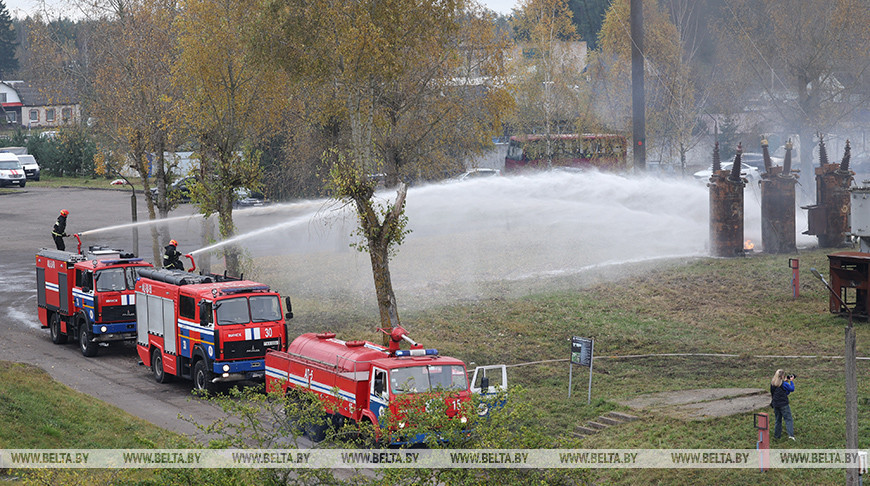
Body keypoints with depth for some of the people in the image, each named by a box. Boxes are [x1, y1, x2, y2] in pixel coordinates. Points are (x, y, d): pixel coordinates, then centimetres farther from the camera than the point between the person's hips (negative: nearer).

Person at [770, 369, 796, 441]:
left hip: (775, 404, 6)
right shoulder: (783, 384, -15)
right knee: (788, 419, -4)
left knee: (778, 420, 18)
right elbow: (792, 389, 0)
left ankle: (777, 435, 23)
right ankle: (791, 435, -18)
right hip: (783, 404, -6)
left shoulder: (772, 383, 1)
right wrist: (791, 381, 11)